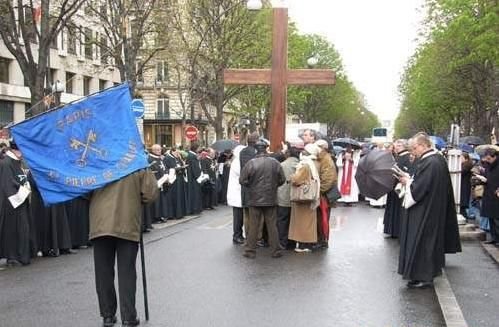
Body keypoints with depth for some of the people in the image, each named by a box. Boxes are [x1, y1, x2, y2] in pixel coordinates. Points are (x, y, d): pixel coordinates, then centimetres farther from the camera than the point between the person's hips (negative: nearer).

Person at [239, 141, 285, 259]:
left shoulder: (251, 163, -11)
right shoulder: (275, 162, -4)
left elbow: (242, 180, -8)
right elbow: (282, 179, 2)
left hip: (255, 199, -2)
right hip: (271, 199, 2)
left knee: (253, 226, 6)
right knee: (272, 225, 9)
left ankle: (250, 251, 11)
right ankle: (276, 251, 14)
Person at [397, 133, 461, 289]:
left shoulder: (428, 163, -25)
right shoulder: (439, 158, 6)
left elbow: (418, 188, -24)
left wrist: (407, 181, -7)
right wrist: (410, 179, 9)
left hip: (425, 211, -10)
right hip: (437, 209, 10)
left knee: (421, 241, -1)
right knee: (430, 240, 19)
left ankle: (423, 277, 5)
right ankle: (430, 270, 30)